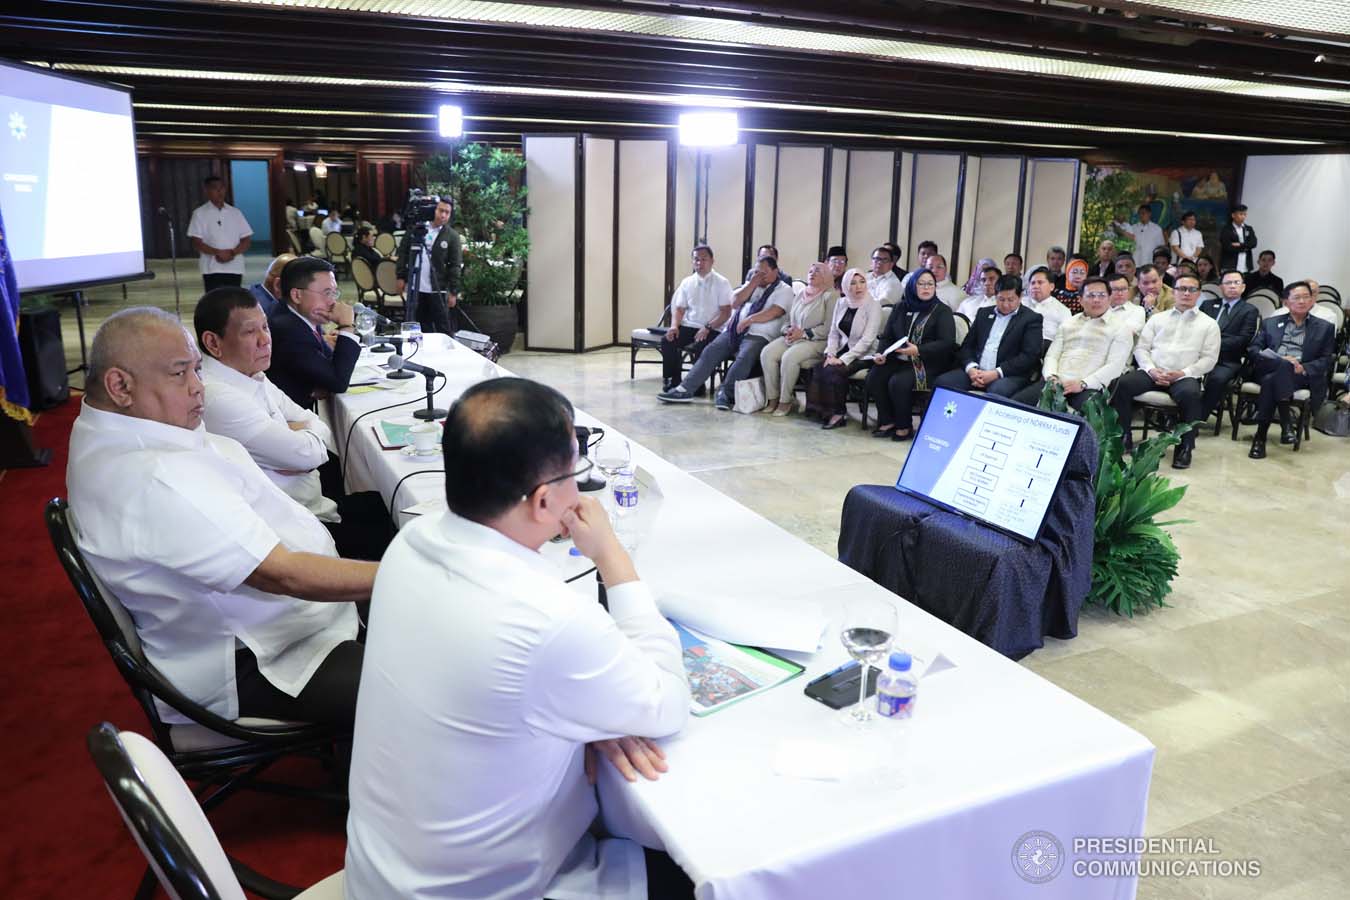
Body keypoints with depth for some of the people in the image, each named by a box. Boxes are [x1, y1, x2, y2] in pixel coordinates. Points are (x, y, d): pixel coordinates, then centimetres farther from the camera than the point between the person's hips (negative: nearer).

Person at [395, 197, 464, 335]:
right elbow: (403, 253, 8)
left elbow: (455, 266, -5)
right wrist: (401, 276, 1)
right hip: (414, 287, 3)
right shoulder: (416, 228, 4)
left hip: (438, 290, -3)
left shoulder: (452, 236, -3)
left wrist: (454, 291, -10)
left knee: (443, 328, 1)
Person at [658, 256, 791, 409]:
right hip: (734, 330, 5)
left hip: (758, 335, -5)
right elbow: (735, 303, 9)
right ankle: (685, 389, -18)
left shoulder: (784, 290, 5)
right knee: (710, 352, -15)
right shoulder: (751, 284, 24)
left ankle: (725, 392, -28)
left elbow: (774, 312, -12)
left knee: (745, 357, -35)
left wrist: (749, 320, -17)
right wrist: (752, 284, 3)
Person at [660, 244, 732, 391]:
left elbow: (726, 312, -8)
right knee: (668, 341, -21)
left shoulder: (722, 283, -1)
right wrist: (674, 325, -9)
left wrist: (707, 328, -20)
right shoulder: (687, 282, 12)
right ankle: (672, 381, -8)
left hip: (712, 329, -4)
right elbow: (679, 308, 12)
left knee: (701, 346, -34)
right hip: (689, 326, 4)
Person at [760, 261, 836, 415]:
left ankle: (785, 401, -18)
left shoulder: (830, 295, -2)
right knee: (766, 353, -20)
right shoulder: (801, 295, 21)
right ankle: (772, 398, -14)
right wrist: (788, 330, -1)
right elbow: (788, 319, 23)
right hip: (792, 337, 7)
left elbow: (828, 328, -11)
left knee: (789, 357, -34)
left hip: (815, 341, -7)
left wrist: (803, 333, -14)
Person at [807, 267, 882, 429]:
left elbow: (867, 339, -17)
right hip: (843, 349, 5)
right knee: (819, 368, -23)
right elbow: (833, 332, 11)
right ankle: (823, 410, -11)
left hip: (864, 355, -5)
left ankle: (838, 414, -11)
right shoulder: (841, 303, 8)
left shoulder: (873, 305, -10)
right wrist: (830, 354, -8)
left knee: (833, 371, -28)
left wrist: (843, 359, -23)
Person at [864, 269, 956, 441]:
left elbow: (947, 343, -10)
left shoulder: (943, 311, 1)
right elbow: (887, 336, 14)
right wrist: (880, 353, -9)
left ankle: (904, 428, -12)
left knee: (898, 382, -30)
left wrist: (918, 350, -24)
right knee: (874, 376, -22)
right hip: (899, 360, 5)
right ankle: (887, 422, -8)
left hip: (927, 364, -5)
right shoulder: (901, 307, 15)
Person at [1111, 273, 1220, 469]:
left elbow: (1209, 358, 6)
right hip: (1152, 372, 2)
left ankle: (1185, 447, -21)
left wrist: (1183, 373, -11)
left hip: (1184, 376, -2)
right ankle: (1123, 437, -15)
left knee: (1190, 394, -37)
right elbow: (1141, 348, 12)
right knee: (1122, 384, -28)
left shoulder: (1208, 324, 15)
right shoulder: (1158, 319, 20)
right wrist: (1151, 369, -8)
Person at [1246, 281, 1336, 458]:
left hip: (1301, 376, -1)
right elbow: (1252, 350, 10)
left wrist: (1304, 368, -12)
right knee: (1283, 366, -37)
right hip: (1267, 370, 1)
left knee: (1271, 381, -36)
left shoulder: (1325, 328, 18)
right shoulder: (1270, 323, 22)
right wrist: (1281, 360, -9)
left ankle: (1261, 436, -39)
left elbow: (1325, 361, 10)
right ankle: (1285, 424, -40)